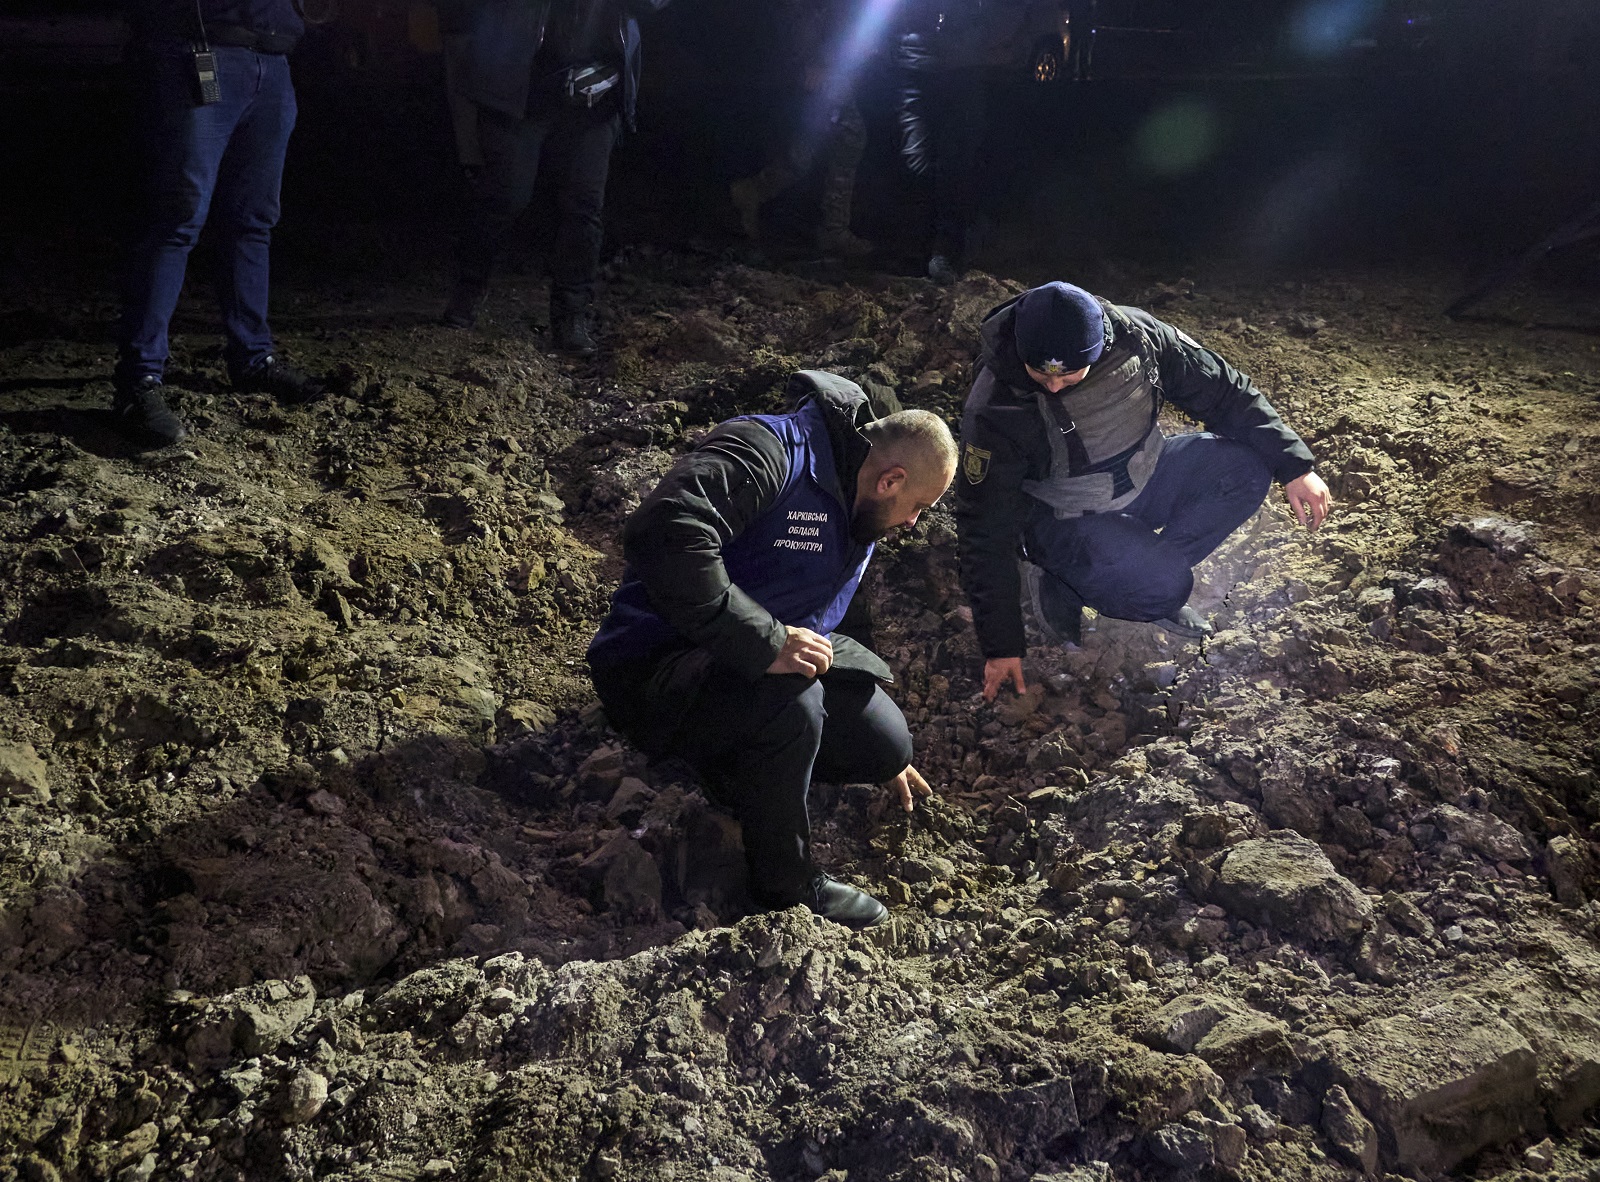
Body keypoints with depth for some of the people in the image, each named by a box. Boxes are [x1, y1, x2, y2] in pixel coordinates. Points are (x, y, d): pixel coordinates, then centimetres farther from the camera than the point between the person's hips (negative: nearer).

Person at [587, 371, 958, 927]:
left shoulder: (857, 517, 13)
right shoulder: (768, 452, -20)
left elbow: (821, 627, 26)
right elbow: (663, 533, -37)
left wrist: (882, 757, 31)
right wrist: (764, 642, -35)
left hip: (766, 665, 9)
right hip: (654, 667, -9)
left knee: (883, 744, -9)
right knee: (790, 701, -35)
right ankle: (789, 889, -12)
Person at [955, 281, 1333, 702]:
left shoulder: (1135, 336, -19)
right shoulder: (994, 411, -29)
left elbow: (1222, 390, -5)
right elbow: (986, 532, -22)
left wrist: (1295, 467, -8)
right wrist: (1001, 647, -19)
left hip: (1144, 477, 6)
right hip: (1068, 521, -5)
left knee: (1246, 467, -17)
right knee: (1164, 586, -31)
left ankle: (1149, 576, -7)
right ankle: (1057, 589, -4)